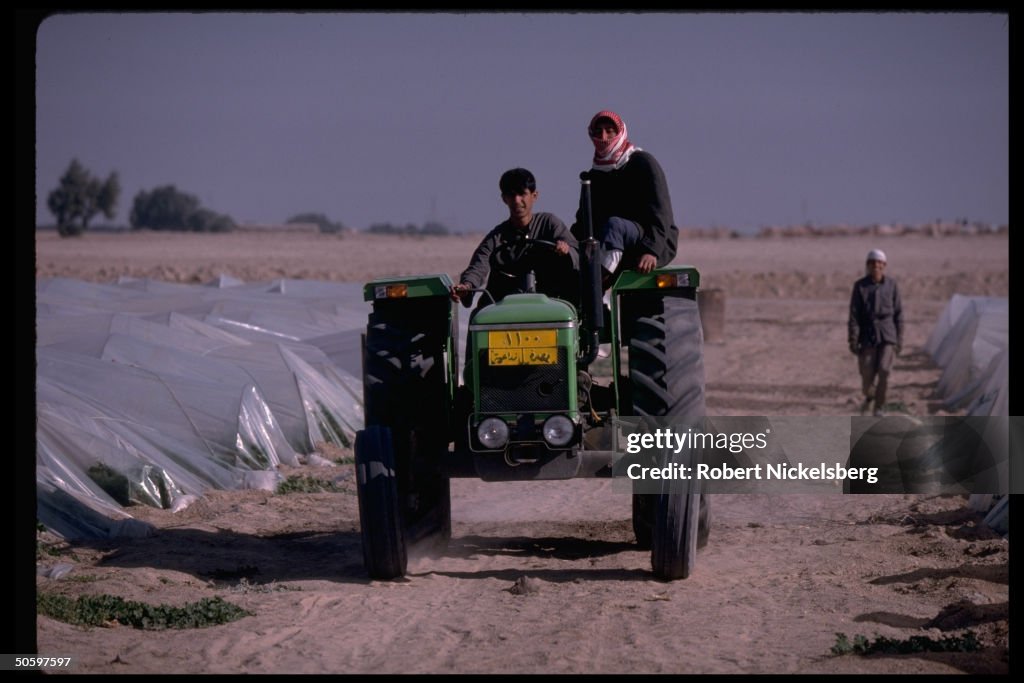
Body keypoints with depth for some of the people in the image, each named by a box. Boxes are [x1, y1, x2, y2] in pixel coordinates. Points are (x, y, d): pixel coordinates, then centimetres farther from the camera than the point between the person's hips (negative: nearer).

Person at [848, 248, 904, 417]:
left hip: (887, 335, 0)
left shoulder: (891, 285, 3)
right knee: (866, 375, 1)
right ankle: (869, 396, 36)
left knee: (883, 371, -16)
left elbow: (898, 313, 7)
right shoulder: (860, 286, 0)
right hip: (867, 335, 0)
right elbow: (854, 314, -2)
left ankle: (880, 407, -1)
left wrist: (899, 338, 5)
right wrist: (853, 340, -8)